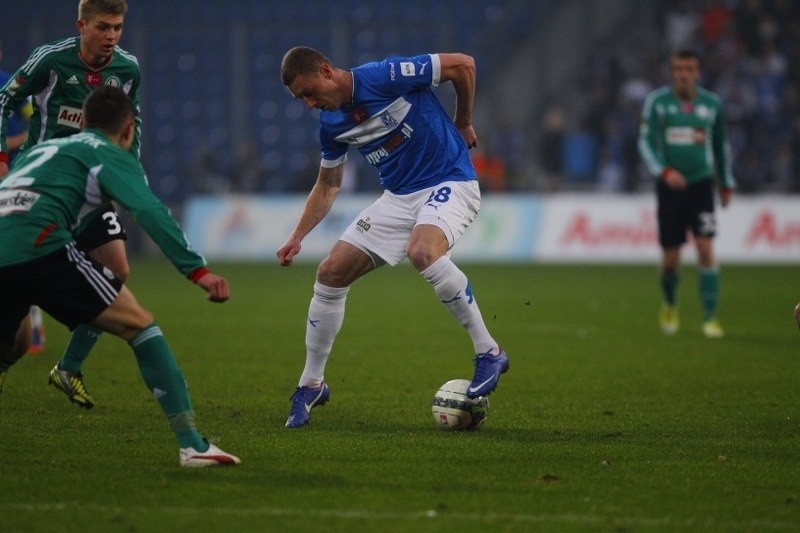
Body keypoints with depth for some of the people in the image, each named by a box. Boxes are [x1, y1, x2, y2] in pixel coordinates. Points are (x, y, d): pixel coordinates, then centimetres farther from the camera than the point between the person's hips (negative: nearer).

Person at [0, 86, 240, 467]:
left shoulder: (42, 148, 34)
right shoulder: (112, 156, 13)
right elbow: (150, 211, -5)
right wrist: (197, 270, -11)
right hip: (37, 246, -7)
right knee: (139, 325, 2)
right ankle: (191, 444, -6)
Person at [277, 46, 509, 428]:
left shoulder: (386, 77, -19)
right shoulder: (331, 123, 4)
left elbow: (463, 64, -12)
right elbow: (328, 186, 18)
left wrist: (463, 123, 1)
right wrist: (297, 237, 7)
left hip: (449, 183, -8)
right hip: (398, 196, 8)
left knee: (422, 250, -38)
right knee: (331, 272, 0)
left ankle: (489, 353, -25)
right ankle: (310, 386, 15)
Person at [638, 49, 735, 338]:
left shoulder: (711, 103, 4)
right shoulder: (656, 101, -2)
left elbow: (721, 145, 16)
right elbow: (646, 142, -5)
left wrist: (726, 184, 20)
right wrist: (664, 172, -20)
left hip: (701, 183, 1)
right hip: (670, 185, 0)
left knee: (705, 249, -13)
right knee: (670, 258, 4)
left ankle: (710, 317, -8)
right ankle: (670, 306, 33)